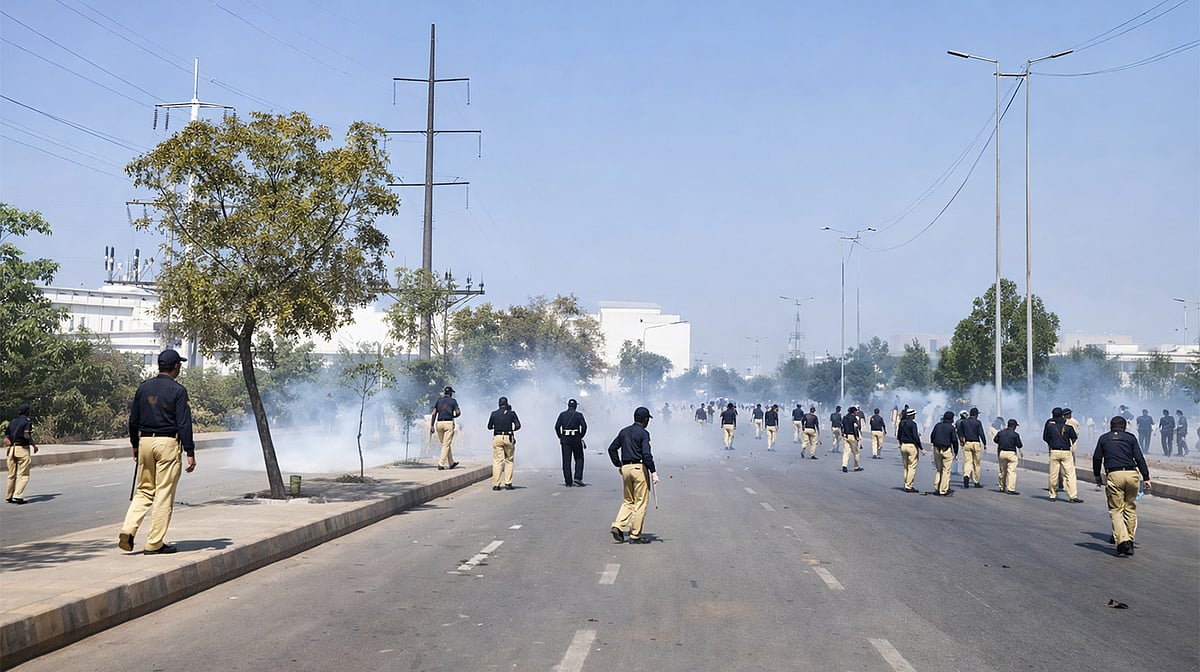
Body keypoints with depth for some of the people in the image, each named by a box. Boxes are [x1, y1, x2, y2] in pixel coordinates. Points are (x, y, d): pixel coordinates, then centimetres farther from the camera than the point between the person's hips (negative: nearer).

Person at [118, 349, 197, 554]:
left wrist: (135, 445, 24)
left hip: (145, 441, 5)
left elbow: (133, 420, 13)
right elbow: (184, 424, -11)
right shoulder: (178, 390, -7)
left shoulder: (143, 387, 9)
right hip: (168, 444, -5)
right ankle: (154, 543, 3)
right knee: (164, 494, 1)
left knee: (143, 490, 16)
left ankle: (128, 530, -3)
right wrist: (190, 453, -9)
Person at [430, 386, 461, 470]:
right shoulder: (453, 401, 3)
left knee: (445, 444, 16)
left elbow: (434, 413, 3)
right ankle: (441, 464, -14)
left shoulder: (438, 400, 11)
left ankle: (451, 463, 24)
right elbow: (458, 413, -6)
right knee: (446, 445, -3)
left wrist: (432, 425, -1)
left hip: (439, 423, 4)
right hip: (449, 423, -4)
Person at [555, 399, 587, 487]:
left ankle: (568, 482, 2)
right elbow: (584, 426, -9)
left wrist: (560, 437, 8)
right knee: (579, 459, 11)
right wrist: (581, 436, 1)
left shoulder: (562, 414, 5)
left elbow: (557, 426, 0)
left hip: (565, 440, 2)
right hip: (576, 439, -2)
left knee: (566, 461, 4)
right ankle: (577, 478, -4)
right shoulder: (579, 415, 0)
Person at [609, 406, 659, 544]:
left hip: (625, 468, 6)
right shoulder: (643, 433, -8)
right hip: (639, 468, -6)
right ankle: (635, 535, 1)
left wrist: (618, 465, 18)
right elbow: (646, 454, -18)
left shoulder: (624, 432, 11)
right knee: (641, 503, 1)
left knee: (628, 501, 17)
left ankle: (618, 526, -2)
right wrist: (653, 472, -16)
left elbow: (612, 449, 13)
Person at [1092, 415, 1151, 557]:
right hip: (1132, 474, 1)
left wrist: (1097, 476, 21)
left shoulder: (1104, 439, 13)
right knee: (1130, 508, 14)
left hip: (1114, 476, -1)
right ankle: (1130, 540, 15)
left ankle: (1122, 541, -15)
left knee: (1116, 510, 0)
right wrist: (1146, 478, 6)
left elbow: (1096, 458, 10)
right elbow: (1139, 458, 5)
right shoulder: (1130, 438, 11)